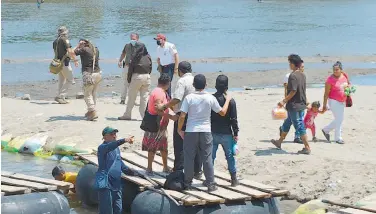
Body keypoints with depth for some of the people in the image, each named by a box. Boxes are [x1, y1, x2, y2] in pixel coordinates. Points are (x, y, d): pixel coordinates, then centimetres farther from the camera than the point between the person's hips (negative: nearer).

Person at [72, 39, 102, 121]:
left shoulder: (84, 49, -9)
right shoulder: (96, 49, 11)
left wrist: (78, 46, 4)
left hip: (89, 74, -7)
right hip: (98, 73, 7)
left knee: (87, 94, -1)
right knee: (93, 93, 18)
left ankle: (93, 112, -11)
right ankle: (91, 111, 26)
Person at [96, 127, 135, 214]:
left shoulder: (116, 148, 14)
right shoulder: (102, 148, -12)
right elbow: (110, 146, -35)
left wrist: (130, 171, 26)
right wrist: (124, 140, -47)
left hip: (116, 184, 8)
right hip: (106, 185, -8)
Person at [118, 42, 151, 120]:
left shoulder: (135, 56, -8)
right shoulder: (148, 56, 5)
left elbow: (131, 68, -7)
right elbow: (150, 68, 8)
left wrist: (129, 79, 1)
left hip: (137, 76, -4)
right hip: (147, 77, 4)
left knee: (131, 96, 6)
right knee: (144, 97, 8)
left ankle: (127, 114, 12)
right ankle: (144, 115, 6)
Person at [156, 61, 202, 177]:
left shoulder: (182, 81, -12)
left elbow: (177, 99, -22)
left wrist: (163, 106, -13)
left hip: (183, 115, -6)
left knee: (180, 145, 1)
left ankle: (178, 170, 2)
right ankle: (197, 171, 16)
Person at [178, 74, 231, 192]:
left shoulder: (189, 98, -7)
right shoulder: (210, 98, -3)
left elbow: (182, 116, -11)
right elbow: (222, 112, 7)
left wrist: (179, 129, 3)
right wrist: (227, 100, 23)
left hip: (191, 131, -1)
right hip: (206, 131, 1)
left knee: (189, 158, 8)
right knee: (207, 158, 6)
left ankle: (187, 183, 16)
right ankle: (210, 184, 9)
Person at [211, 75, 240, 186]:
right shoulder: (230, 101, -8)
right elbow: (234, 119, -7)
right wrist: (236, 133, 2)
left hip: (213, 133, 1)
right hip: (226, 134, -1)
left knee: (211, 156, 8)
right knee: (230, 156, 9)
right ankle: (234, 179, 11)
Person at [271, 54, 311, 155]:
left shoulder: (293, 76, -19)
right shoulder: (302, 75, 7)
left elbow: (293, 91, -23)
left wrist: (284, 101, -16)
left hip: (294, 105, -9)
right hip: (301, 104, 9)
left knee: (300, 127, -3)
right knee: (287, 123, 22)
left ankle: (307, 148, -2)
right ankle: (279, 142, 37)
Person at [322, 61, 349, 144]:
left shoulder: (344, 75, -1)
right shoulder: (330, 79, -18)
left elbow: (348, 84, 19)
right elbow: (326, 93, -16)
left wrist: (348, 87, -5)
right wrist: (324, 105, -16)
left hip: (342, 101, 7)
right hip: (334, 101, -7)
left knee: (339, 119, 14)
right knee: (339, 119, -3)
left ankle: (326, 130, 31)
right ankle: (338, 138, 11)